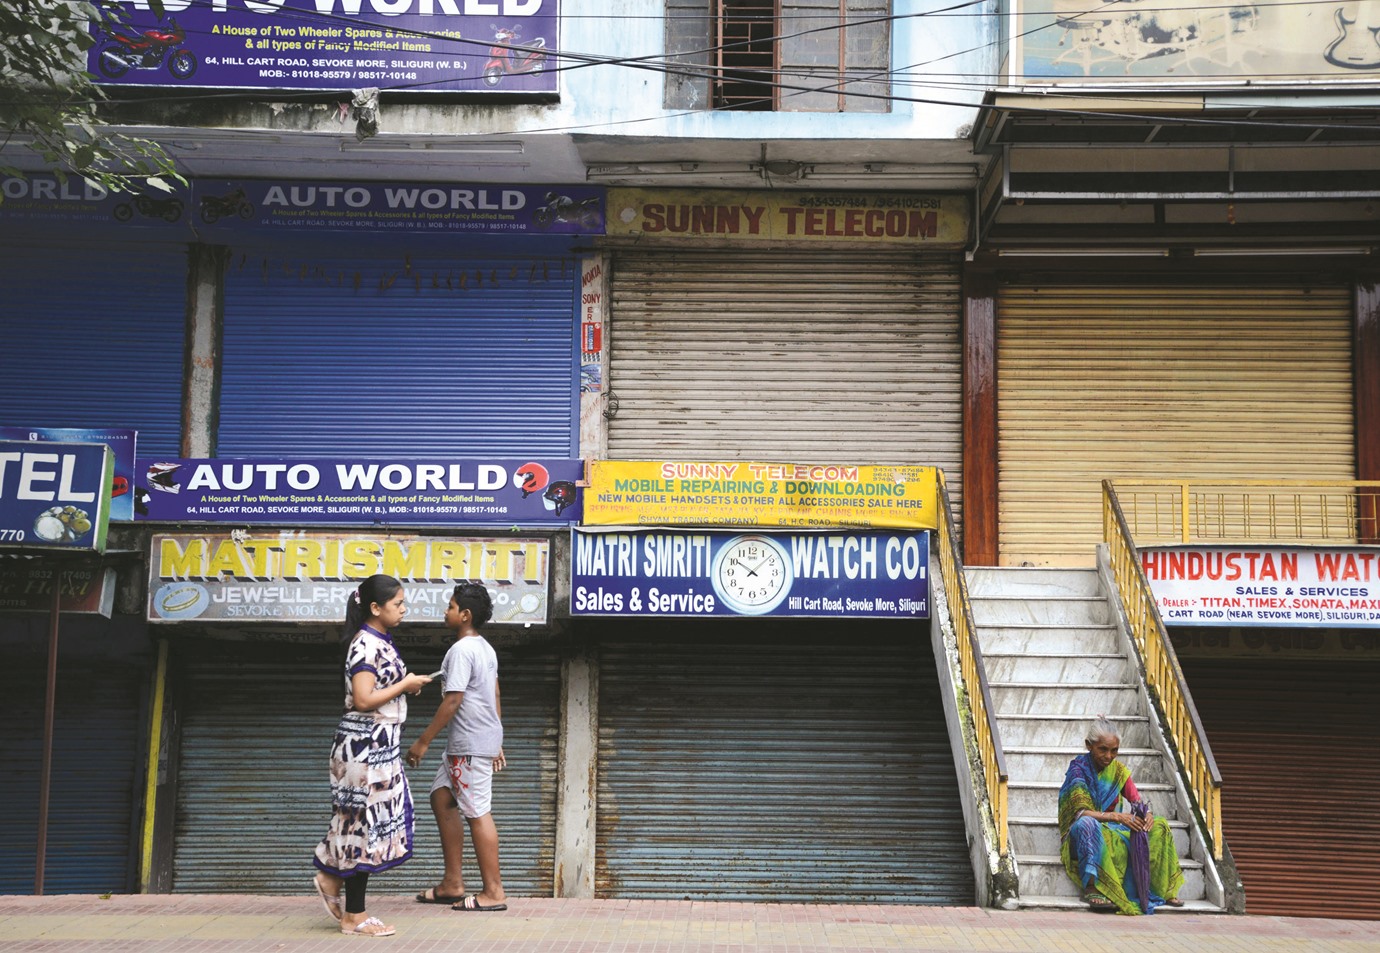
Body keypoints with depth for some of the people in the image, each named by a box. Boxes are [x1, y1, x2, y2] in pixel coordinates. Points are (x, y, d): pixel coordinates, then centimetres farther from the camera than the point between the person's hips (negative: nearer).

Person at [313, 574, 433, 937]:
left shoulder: (380, 642, 14)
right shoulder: (366, 644, -16)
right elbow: (363, 699, -24)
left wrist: (405, 685, 6)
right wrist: (404, 685, -14)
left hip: (381, 744, 10)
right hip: (365, 744, -10)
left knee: (379, 820, 13)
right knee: (366, 821, -3)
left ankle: (332, 877, 26)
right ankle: (354, 916, 6)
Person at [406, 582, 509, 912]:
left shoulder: (461, 650, -16)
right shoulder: (485, 648, 15)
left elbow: (452, 702, -20)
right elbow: (495, 698, 18)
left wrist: (423, 741, -15)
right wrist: (496, 743, 23)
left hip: (470, 745, -10)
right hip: (485, 738, 10)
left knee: (478, 813, -5)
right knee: (442, 798, 15)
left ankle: (493, 892, 1)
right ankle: (452, 884, 18)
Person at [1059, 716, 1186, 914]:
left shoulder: (1118, 770, 8)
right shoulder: (1079, 769, -10)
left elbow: (1138, 801, 2)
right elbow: (1081, 812, -22)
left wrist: (1147, 814, -23)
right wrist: (1117, 817, -34)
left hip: (1111, 830, 6)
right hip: (1080, 836, -6)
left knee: (1159, 826, -11)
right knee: (1087, 824, -41)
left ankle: (1165, 890, -11)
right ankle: (1090, 889, -41)